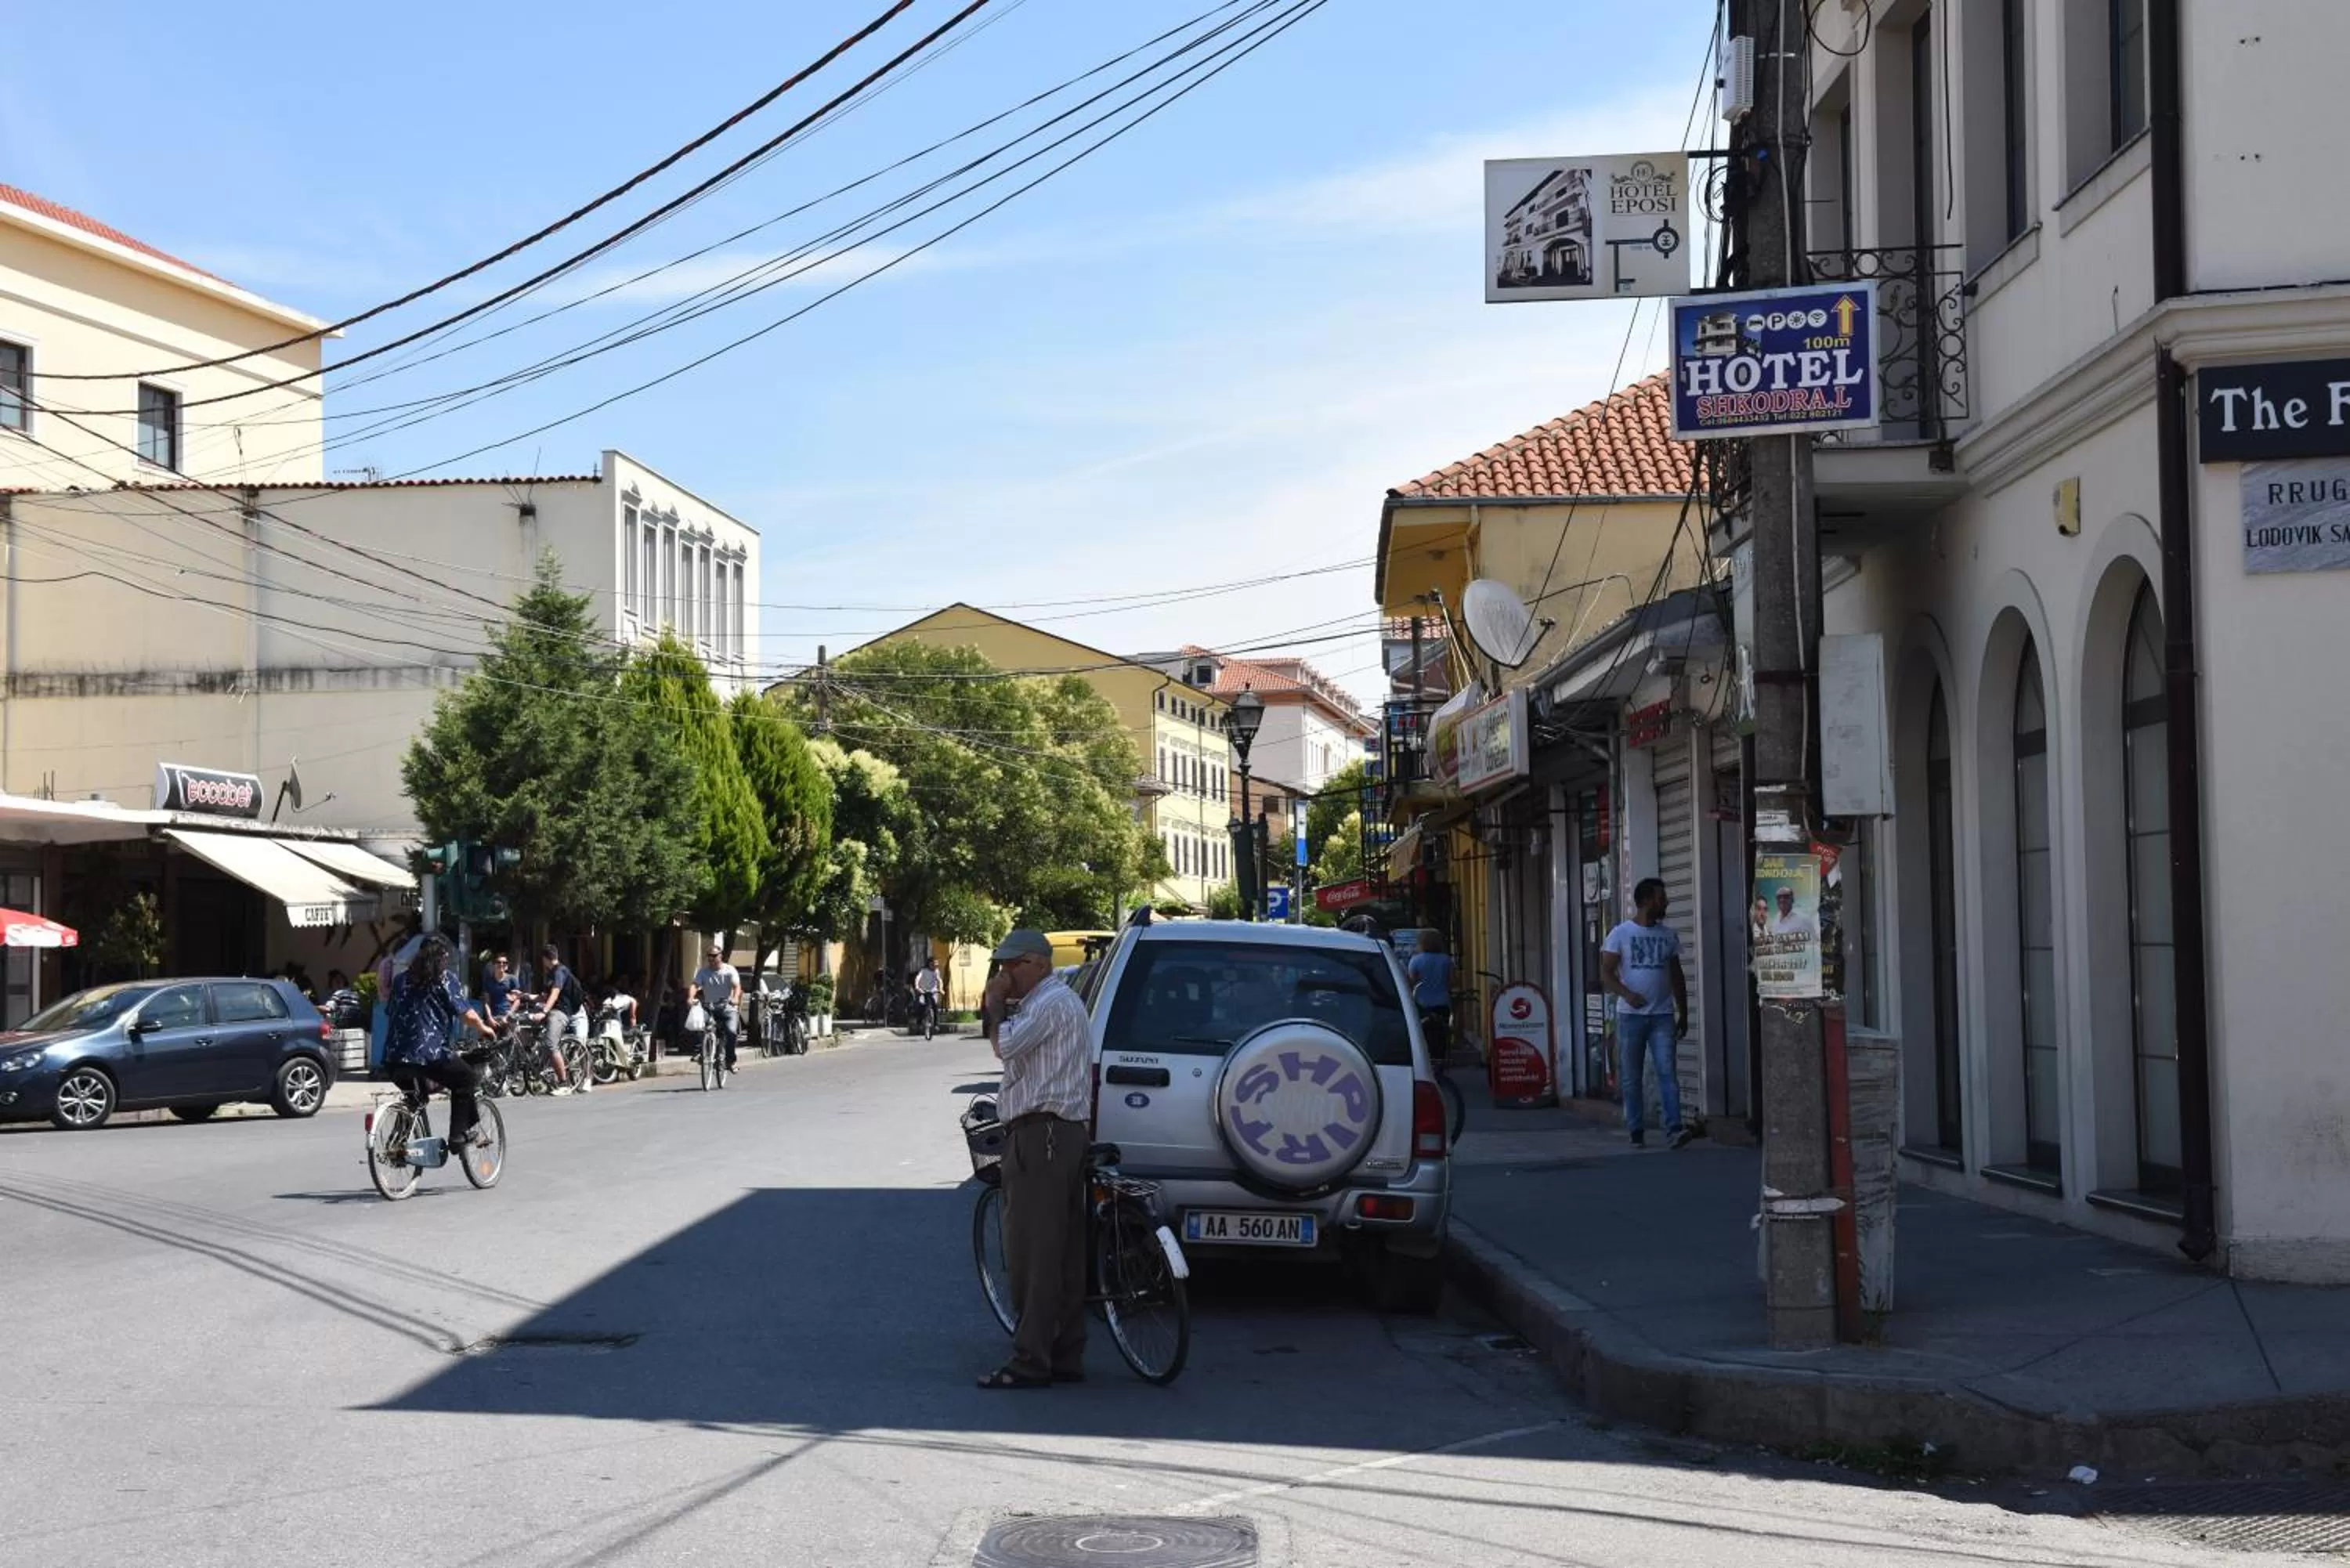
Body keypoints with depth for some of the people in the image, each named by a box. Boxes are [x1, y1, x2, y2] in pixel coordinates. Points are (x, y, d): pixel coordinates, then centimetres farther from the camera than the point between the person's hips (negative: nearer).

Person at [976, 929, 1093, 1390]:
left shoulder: (1053, 1002, -11)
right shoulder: (1050, 1001, 22)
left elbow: (1005, 1045, -20)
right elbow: (1011, 1049, 23)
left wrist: (996, 1004, -9)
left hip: (1041, 1136, -11)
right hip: (1062, 1134, 11)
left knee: (1033, 1252, -10)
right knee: (1062, 1252, 11)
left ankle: (1031, 1361, -9)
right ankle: (1066, 1356, 14)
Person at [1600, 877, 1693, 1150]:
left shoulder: (1669, 935, 11)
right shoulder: (1621, 933, 0)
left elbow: (1677, 976, 17)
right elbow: (1606, 973, -6)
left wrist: (1683, 1013, 14)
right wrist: (1627, 994, -24)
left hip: (1662, 1015, 2)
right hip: (1630, 1015, -2)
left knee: (1668, 1072, -10)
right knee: (1631, 1077, 3)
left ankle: (1674, 1129, -16)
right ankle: (1635, 1132, 11)